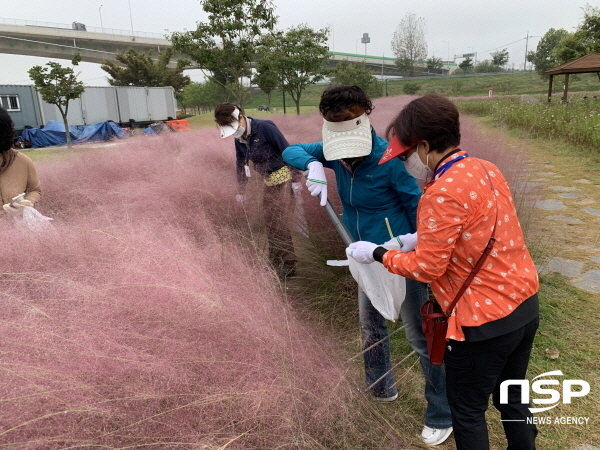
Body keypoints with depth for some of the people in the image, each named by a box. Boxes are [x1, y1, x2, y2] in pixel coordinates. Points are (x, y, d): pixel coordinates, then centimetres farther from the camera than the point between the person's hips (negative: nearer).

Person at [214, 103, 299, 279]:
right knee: (271, 218, 15)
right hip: (269, 179, 8)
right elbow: (241, 164, 14)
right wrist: (241, 190, 17)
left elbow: (287, 150, -18)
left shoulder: (265, 127, -20)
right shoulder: (239, 139, 3)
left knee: (275, 219, -8)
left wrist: (296, 179, -17)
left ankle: (287, 264, 3)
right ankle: (276, 260, 31)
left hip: (281, 175, -8)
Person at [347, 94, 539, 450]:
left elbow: (427, 268, -19)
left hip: (484, 321, -8)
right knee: (512, 399, 27)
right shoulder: (487, 170, 2)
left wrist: (378, 254, -6)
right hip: (525, 305, 8)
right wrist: (422, 238, 11)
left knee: (468, 412, 15)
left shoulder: (443, 193, -25)